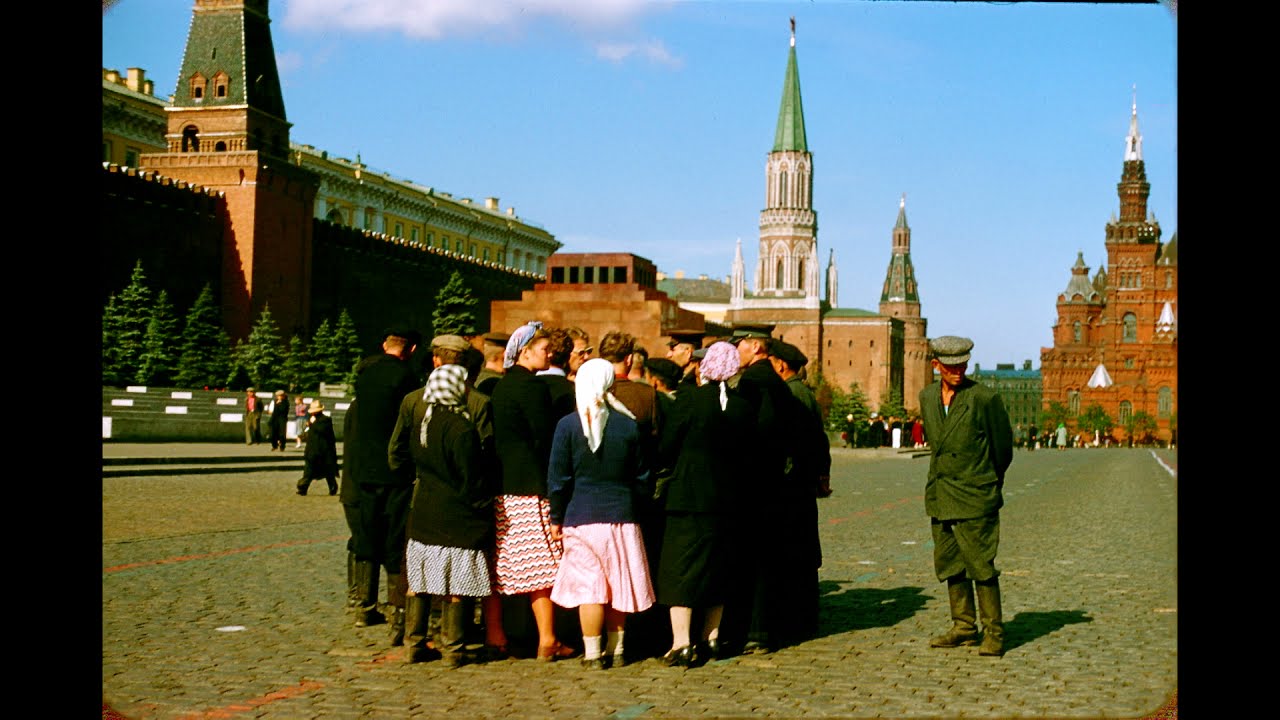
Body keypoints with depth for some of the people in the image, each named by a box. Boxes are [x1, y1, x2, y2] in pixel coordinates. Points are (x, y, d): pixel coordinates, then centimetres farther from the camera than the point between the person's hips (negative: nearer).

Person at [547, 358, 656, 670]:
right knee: (618, 585, 11)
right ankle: (616, 651, 20)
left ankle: (593, 654, 4)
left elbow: (558, 479, -4)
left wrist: (556, 519, 4)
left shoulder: (568, 425, -6)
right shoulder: (628, 425, 2)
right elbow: (641, 477, 8)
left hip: (582, 516, -2)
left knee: (588, 586, 2)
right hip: (622, 516, 3)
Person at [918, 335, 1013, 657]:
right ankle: (964, 627, 20)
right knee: (950, 564, 10)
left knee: (981, 566, -5)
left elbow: (1003, 449, 2)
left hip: (975, 498, -6)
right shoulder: (927, 398, 8)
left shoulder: (985, 398, -9)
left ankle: (993, 633, 3)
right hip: (940, 496, 6)